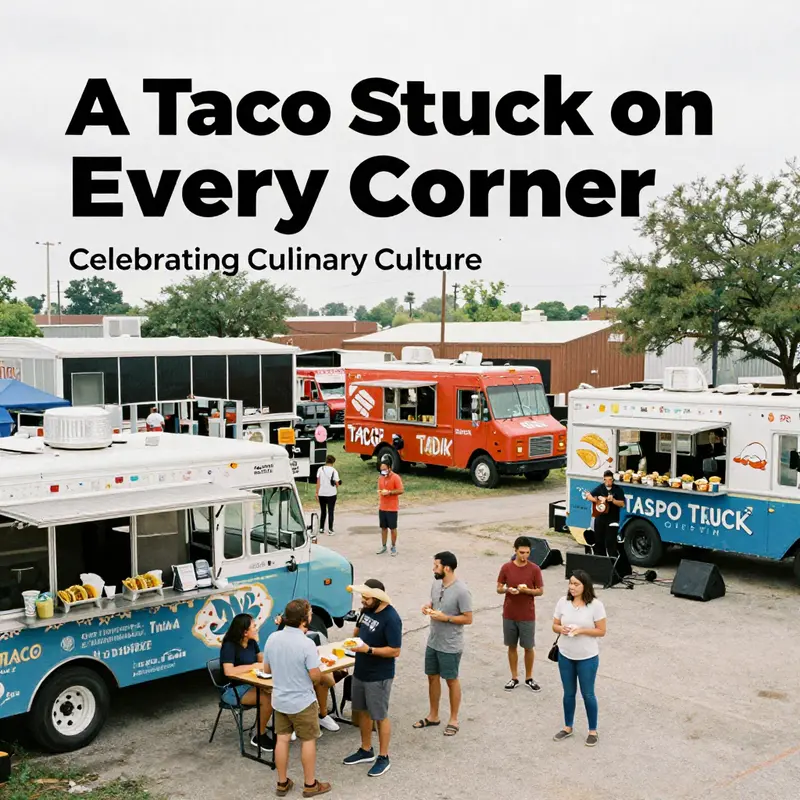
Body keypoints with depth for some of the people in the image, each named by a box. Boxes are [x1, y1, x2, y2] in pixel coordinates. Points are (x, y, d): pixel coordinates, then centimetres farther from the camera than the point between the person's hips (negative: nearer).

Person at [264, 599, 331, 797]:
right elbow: (315, 676, -22)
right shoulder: (306, 643, -25)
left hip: (279, 700, 5)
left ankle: (282, 783, 27)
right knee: (308, 741, 11)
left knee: (282, 739, 15)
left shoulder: (273, 638, -6)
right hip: (303, 702, -5)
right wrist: (315, 662, -2)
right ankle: (310, 784, 21)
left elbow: (267, 669, 5)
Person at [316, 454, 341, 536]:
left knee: (323, 511, 17)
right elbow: (337, 483, -10)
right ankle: (330, 530, 1)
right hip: (331, 494, -3)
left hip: (321, 494, 3)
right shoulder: (334, 471, -8)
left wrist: (317, 493, 3)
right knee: (330, 512, 4)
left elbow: (318, 482, -1)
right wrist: (338, 483, 13)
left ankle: (321, 528, 21)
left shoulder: (320, 469, -1)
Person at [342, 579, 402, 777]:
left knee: (380, 716, 5)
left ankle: (383, 758, 21)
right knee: (362, 711, 19)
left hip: (379, 676, -8)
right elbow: (359, 629, 18)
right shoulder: (366, 610, 0)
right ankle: (366, 751, 36)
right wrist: (354, 638, -4)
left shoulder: (391, 619, -24)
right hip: (360, 671, 8)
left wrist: (369, 650, -29)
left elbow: (395, 651, -23)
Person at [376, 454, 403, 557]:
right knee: (383, 527, 11)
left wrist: (389, 492, -20)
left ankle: (394, 547, 15)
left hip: (392, 508, -5)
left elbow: (400, 491, -14)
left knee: (393, 528, 4)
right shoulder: (381, 478, 8)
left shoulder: (396, 477, -12)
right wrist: (380, 492, 3)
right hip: (382, 508, 5)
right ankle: (383, 546, 21)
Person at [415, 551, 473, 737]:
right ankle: (433, 716, 33)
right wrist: (428, 607, -6)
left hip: (450, 646, -7)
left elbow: (468, 619, -18)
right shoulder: (436, 584, -1)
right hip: (433, 642, 7)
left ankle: (453, 719, 24)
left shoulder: (461, 591, -23)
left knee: (451, 680, 8)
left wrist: (445, 618, -26)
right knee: (432, 677, 17)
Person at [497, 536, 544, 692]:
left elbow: (540, 591, -3)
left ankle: (529, 679, 24)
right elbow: (499, 589, 2)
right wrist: (508, 590, -19)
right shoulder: (506, 567, -4)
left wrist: (527, 590, -21)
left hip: (527, 616, -1)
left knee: (528, 647, 7)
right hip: (509, 615, 2)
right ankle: (514, 678, 24)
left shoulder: (534, 569, -8)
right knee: (512, 646, 11)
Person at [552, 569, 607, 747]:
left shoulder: (595, 605, -15)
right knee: (569, 693, 16)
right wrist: (561, 629, -20)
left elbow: (601, 631, -11)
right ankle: (568, 727, 32)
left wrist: (581, 630, -24)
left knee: (587, 694, 8)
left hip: (587, 657, -3)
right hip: (565, 655, 3)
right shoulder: (563, 602, -5)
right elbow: (555, 625, 3)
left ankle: (593, 731, 25)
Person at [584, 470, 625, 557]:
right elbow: (588, 495, 6)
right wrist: (597, 501, -9)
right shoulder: (600, 488, 4)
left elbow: (622, 504, -9)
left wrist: (613, 500, -25)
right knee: (599, 541, 11)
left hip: (612, 519, -4)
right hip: (600, 518, 4)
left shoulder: (618, 489, -4)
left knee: (610, 542, -10)